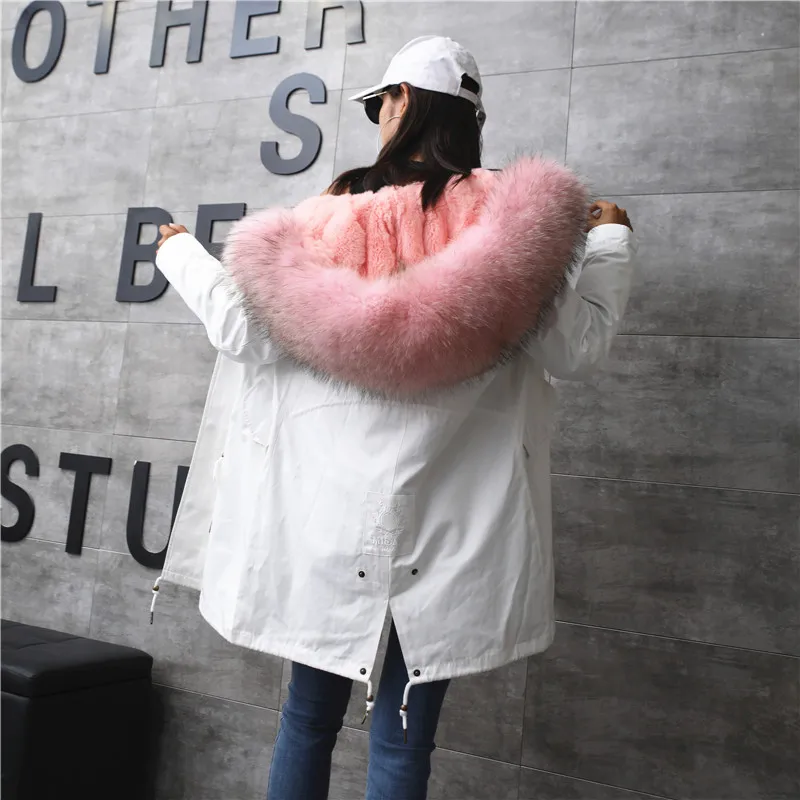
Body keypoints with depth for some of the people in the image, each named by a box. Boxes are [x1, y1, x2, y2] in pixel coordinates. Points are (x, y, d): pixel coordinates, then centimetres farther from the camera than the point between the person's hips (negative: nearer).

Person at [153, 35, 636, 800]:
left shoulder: (329, 222, -2)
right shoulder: (507, 220, -4)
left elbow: (243, 334, -1)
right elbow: (576, 347, -4)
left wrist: (181, 253, 17)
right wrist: (610, 241, 13)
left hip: (324, 513, 1)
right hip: (442, 526, -1)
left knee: (308, 719, 19)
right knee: (402, 738, 10)